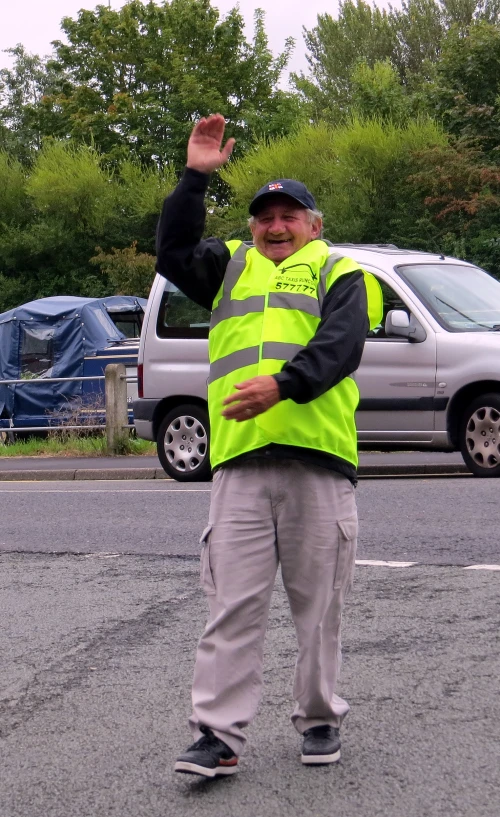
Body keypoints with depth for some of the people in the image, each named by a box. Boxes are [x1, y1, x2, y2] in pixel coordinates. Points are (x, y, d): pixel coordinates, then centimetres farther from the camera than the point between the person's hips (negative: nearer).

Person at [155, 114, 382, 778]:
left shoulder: (339, 274, 10)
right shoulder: (230, 269, 24)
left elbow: (340, 346, -7)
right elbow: (172, 252, 10)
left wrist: (283, 384, -24)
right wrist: (196, 177, 3)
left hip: (317, 461, -2)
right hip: (240, 463, 2)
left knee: (318, 605, 6)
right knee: (232, 605, -3)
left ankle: (320, 718, 20)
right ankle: (218, 734, -3)